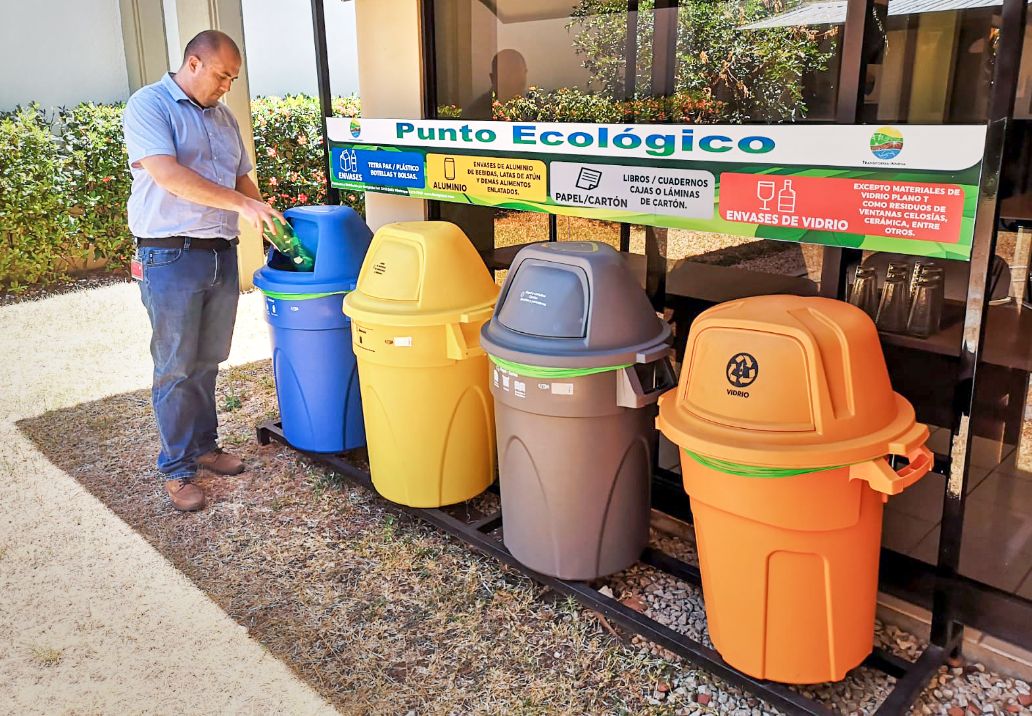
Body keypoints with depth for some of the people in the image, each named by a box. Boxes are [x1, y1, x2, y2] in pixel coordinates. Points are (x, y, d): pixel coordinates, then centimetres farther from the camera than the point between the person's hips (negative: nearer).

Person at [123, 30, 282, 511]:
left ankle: (204, 446, 27)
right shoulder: (149, 105, -7)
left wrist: (268, 224, 10)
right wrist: (242, 204, -23)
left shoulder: (223, 117, 16)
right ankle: (177, 469, 11)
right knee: (175, 368, 1)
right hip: (171, 257, -6)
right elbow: (168, 174, -20)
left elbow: (241, 179, 22)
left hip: (222, 254, 6)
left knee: (207, 362, 14)